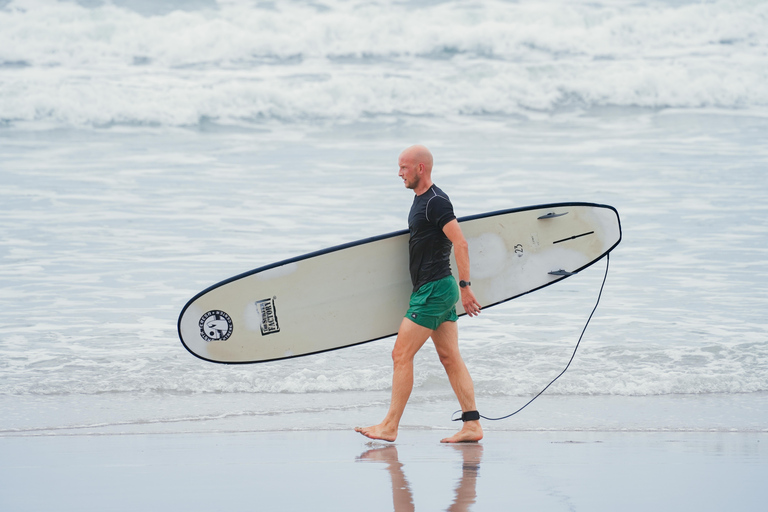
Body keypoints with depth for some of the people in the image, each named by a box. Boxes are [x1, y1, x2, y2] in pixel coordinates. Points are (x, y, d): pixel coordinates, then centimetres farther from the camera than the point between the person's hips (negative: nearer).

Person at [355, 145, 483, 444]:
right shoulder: (421, 200, 16)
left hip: (433, 290, -10)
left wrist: (465, 286, -20)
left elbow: (461, 244, -20)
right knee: (450, 359, 7)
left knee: (401, 354, -7)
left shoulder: (436, 202, -15)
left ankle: (390, 427, -5)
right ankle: (472, 425, 4)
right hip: (439, 288, 10)